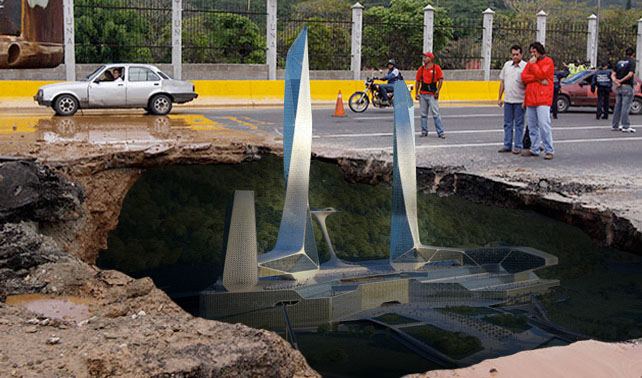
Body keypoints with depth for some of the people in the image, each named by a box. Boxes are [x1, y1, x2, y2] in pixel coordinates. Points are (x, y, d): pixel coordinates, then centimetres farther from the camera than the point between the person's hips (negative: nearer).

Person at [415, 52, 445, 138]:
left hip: (432, 95, -4)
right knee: (423, 114, 8)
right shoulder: (421, 69, 10)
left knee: (436, 114, -7)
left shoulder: (436, 68, -1)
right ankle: (424, 131, 17)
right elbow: (417, 81, 14)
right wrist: (416, 93, 7)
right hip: (422, 95, 4)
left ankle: (440, 132, -3)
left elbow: (440, 80, -2)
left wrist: (437, 92, -11)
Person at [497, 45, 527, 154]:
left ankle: (518, 147, 7)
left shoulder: (525, 66, -6)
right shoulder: (507, 65, 10)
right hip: (507, 100, 5)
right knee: (507, 124, 10)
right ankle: (507, 146, 17)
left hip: (519, 101, -5)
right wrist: (500, 98, 14)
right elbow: (502, 82, 16)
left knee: (519, 124, 1)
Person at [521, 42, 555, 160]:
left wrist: (533, 64, -6)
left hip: (542, 99, -7)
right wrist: (537, 79, -9)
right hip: (530, 99, 7)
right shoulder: (530, 62, 19)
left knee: (544, 125, -12)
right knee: (532, 126, 9)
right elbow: (524, 77, 5)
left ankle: (549, 151, -8)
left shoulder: (547, 61, 0)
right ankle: (534, 150, 16)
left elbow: (541, 74, -14)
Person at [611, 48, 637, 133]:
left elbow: (613, 75, 6)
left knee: (617, 106, 12)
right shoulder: (632, 62, -6)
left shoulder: (620, 62, 14)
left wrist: (616, 82, -9)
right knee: (626, 106, -5)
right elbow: (630, 74, -19)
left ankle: (614, 125, 15)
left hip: (618, 87, 6)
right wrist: (621, 81, -10)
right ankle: (625, 126, -5)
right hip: (627, 86, -6)